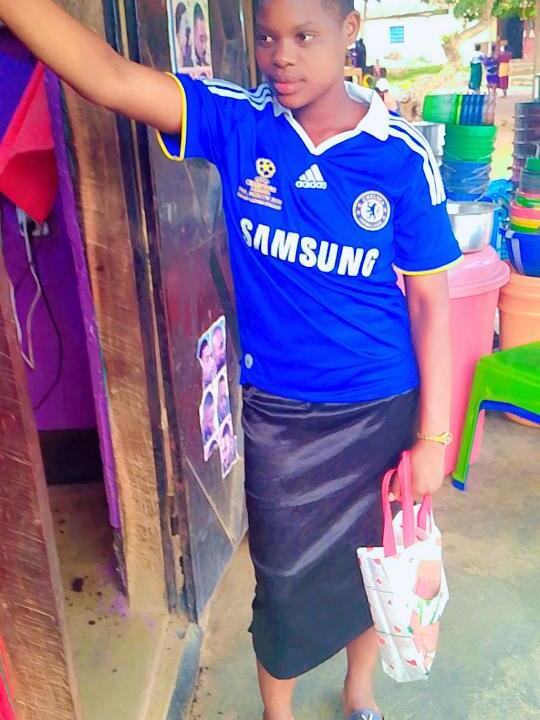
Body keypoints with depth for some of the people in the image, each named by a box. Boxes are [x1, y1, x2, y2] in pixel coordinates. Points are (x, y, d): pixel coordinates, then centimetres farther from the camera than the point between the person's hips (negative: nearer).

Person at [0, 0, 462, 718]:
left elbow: (430, 301, -8)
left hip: (381, 411, 1)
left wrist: (433, 437, -7)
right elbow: (108, 77, -19)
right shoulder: (238, 124, -8)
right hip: (278, 413, 0)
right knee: (285, 579, 15)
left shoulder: (403, 154, -11)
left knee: (373, 564, 21)